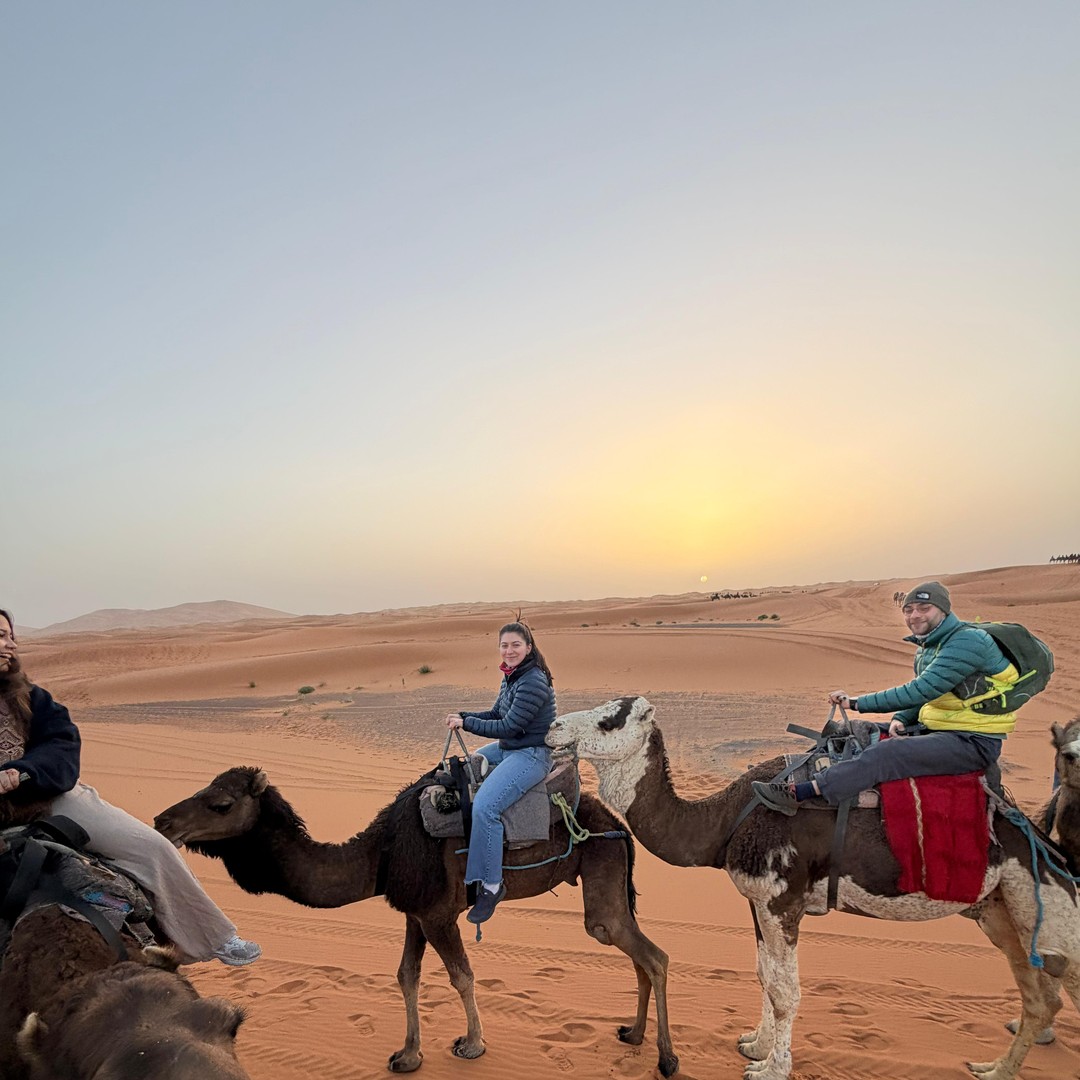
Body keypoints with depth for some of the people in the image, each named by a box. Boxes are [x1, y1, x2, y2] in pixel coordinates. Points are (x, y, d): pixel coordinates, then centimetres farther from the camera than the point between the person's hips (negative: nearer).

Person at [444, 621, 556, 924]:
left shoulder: (533, 682, -22)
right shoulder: (510, 677, 7)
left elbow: (508, 727, -23)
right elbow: (496, 714, 17)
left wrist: (466, 722, -14)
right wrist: (463, 715, 1)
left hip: (531, 754, -10)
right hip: (507, 749, 11)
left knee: (484, 807, -27)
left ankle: (491, 885, -12)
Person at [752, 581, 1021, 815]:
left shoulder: (968, 641, -20)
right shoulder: (925, 649, 12)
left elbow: (921, 690, -28)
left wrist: (857, 703, -26)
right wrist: (900, 720, -3)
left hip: (973, 741, -10)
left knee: (887, 752, -28)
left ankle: (799, 794, -33)